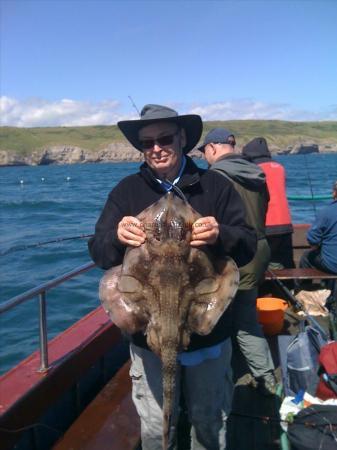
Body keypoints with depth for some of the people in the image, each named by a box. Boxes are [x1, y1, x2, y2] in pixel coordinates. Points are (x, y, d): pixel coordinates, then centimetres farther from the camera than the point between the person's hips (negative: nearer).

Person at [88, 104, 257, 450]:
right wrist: (117, 237, -28)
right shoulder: (126, 191, -2)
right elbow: (98, 253, -6)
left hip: (209, 332, 0)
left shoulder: (215, 186, -5)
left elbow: (247, 247, -7)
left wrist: (221, 236, -29)